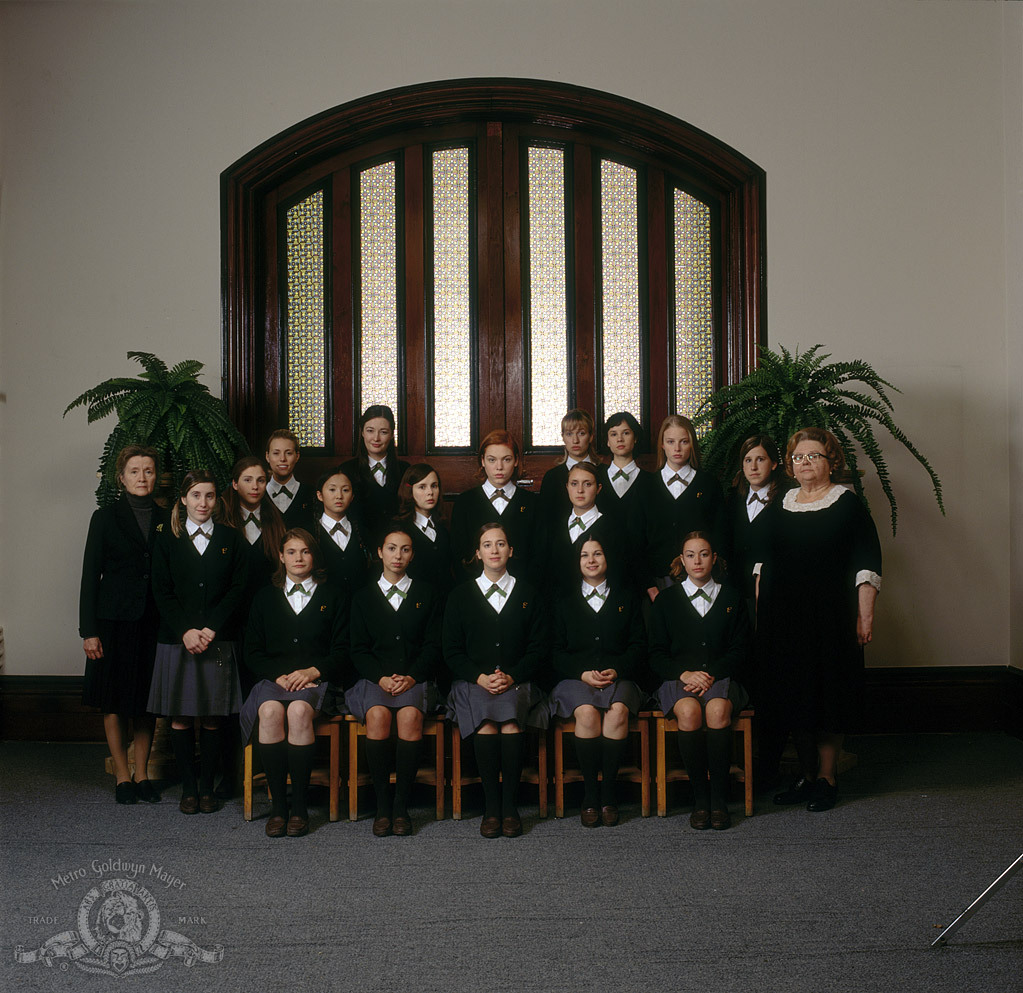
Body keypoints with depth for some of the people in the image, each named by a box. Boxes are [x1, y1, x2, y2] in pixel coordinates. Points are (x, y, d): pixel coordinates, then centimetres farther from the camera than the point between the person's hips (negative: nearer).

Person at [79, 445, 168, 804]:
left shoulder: (165, 519, 9)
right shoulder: (106, 517, 1)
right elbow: (91, 575, -2)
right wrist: (88, 630, -8)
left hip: (152, 622, 2)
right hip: (114, 620, -2)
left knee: (146, 701, 6)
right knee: (114, 701, 3)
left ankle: (142, 774, 15)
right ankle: (122, 776, 13)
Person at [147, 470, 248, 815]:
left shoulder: (231, 540, 8)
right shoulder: (167, 542, 8)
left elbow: (238, 589, 1)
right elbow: (162, 592, 1)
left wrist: (210, 629, -10)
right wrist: (185, 631, -12)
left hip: (218, 641, 0)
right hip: (176, 640, 0)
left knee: (212, 717, 2)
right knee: (180, 717, 2)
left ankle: (207, 787, 11)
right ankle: (187, 787, 12)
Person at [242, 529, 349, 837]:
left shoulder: (334, 596, 15)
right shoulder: (265, 597, 20)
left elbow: (343, 650, 6)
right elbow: (253, 652, 12)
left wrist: (312, 672, -11)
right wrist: (280, 676, -7)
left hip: (319, 681, -2)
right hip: (274, 678, 2)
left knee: (299, 710, -35)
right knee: (270, 711, -33)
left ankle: (299, 806, -28)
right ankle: (277, 806, -27)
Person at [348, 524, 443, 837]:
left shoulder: (426, 593, 15)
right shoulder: (364, 597, 16)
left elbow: (433, 645, 7)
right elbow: (359, 650, 8)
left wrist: (411, 677, -11)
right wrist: (381, 678, -11)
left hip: (416, 679, 0)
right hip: (376, 679, 1)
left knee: (410, 715, -33)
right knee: (377, 715, -33)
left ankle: (401, 806, -26)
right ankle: (382, 805, -23)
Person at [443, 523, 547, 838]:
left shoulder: (526, 593, 15)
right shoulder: (461, 595, 14)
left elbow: (538, 647, 9)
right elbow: (452, 650, 9)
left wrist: (511, 676, -9)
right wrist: (480, 677, -9)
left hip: (517, 681, 0)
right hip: (473, 682, 0)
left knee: (511, 720, -33)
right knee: (485, 721, -33)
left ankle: (509, 804, -26)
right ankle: (491, 806, -26)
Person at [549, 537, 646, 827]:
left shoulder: (626, 599, 18)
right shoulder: (565, 603, 17)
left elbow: (638, 645, 10)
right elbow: (558, 651, 10)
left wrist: (617, 670, -9)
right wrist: (583, 673, -9)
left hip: (619, 678, 0)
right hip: (576, 680, 0)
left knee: (618, 711, -33)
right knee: (587, 713, -33)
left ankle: (608, 794, -24)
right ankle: (590, 795, -22)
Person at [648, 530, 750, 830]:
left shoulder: (731, 597, 15)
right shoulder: (666, 599, 14)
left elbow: (738, 651, 8)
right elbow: (657, 655, 8)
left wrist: (711, 675, -10)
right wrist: (685, 674, -11)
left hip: (720, 677, 0)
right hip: (678, 679, 0)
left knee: (718, 709, -34)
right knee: (689, 711, -34)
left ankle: (719, 799, -26)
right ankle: (699, 799, -24)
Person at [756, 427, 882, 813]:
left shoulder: (846, 503, -2)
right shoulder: (782, 505, 12)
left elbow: (867, 563, -6)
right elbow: (765, 562, 18)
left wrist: (865, 614, -12)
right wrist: (759, 610, 12)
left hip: (829, 615, -5)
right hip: (782, 617, 5)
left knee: (826, 697, -2)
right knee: (793, 696, 8)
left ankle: (826, 779, 9)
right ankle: (807, 776, 20)